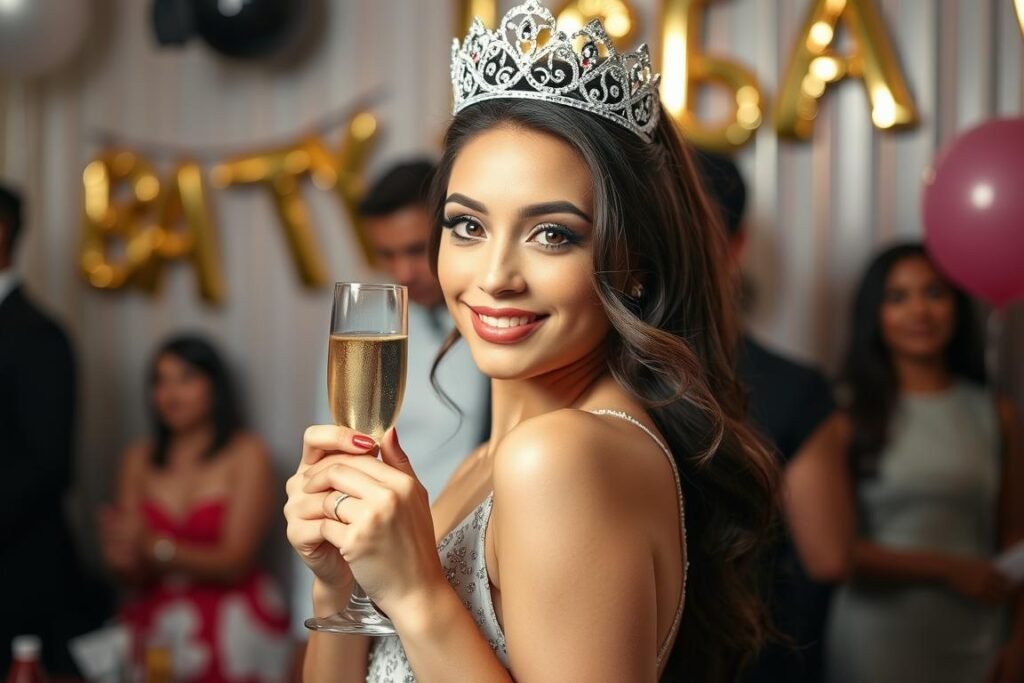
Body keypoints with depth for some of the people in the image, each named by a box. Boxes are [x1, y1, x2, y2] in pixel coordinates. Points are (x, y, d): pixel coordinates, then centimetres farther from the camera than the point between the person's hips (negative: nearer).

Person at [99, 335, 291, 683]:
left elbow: (235, 562, -10)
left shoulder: (246, 454, -2)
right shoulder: (139, 459, 10)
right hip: (153, 623, 3)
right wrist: (125, 560, -18)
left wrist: (155, 548, -23)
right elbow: (133, 577, 6)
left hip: (230, 627, -3)